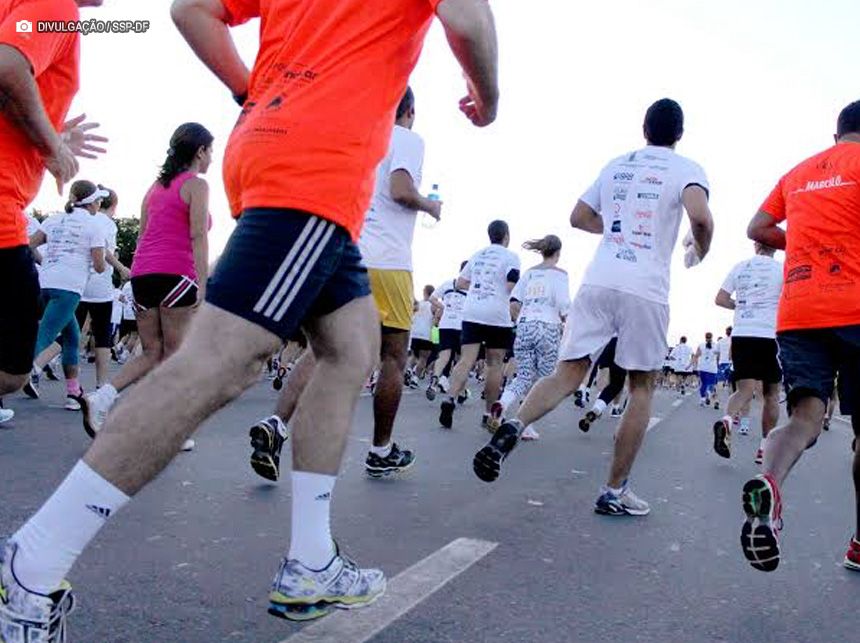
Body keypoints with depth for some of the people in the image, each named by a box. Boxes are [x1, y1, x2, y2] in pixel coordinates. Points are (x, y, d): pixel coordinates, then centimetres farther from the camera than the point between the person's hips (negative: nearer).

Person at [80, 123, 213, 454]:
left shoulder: (156, 185, 21)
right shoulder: (196, 184, 0)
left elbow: (143, 234, 20)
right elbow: (198, 236, -11)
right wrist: (203, 284, -15)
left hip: (142, 273, 7)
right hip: (175, 274, -7)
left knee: (151, 354, 12)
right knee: (173, 355, 0)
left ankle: (100, 399, -7)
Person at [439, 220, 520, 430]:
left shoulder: (477, 255, 17)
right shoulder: (510, 257, 1)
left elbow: (460, 283, 18)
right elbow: (512, 288, -9)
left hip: (471, 312, 4)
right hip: (497, 315, -4)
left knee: (466, 360, -4)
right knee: (495, 364, 6)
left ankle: (450, 399, -25)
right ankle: (490, 414, 11)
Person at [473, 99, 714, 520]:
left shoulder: (615, 165, 19)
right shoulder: (685, 169, 5)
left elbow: (579, 217, 22)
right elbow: (700, 217, -14)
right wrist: (698, 252, 6)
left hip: (598, 281, 3)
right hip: (646, 291, -3)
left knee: (567, 374, 4)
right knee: (641, 388, 10)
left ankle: (512, 427, -25)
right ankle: (615, 492, 13)